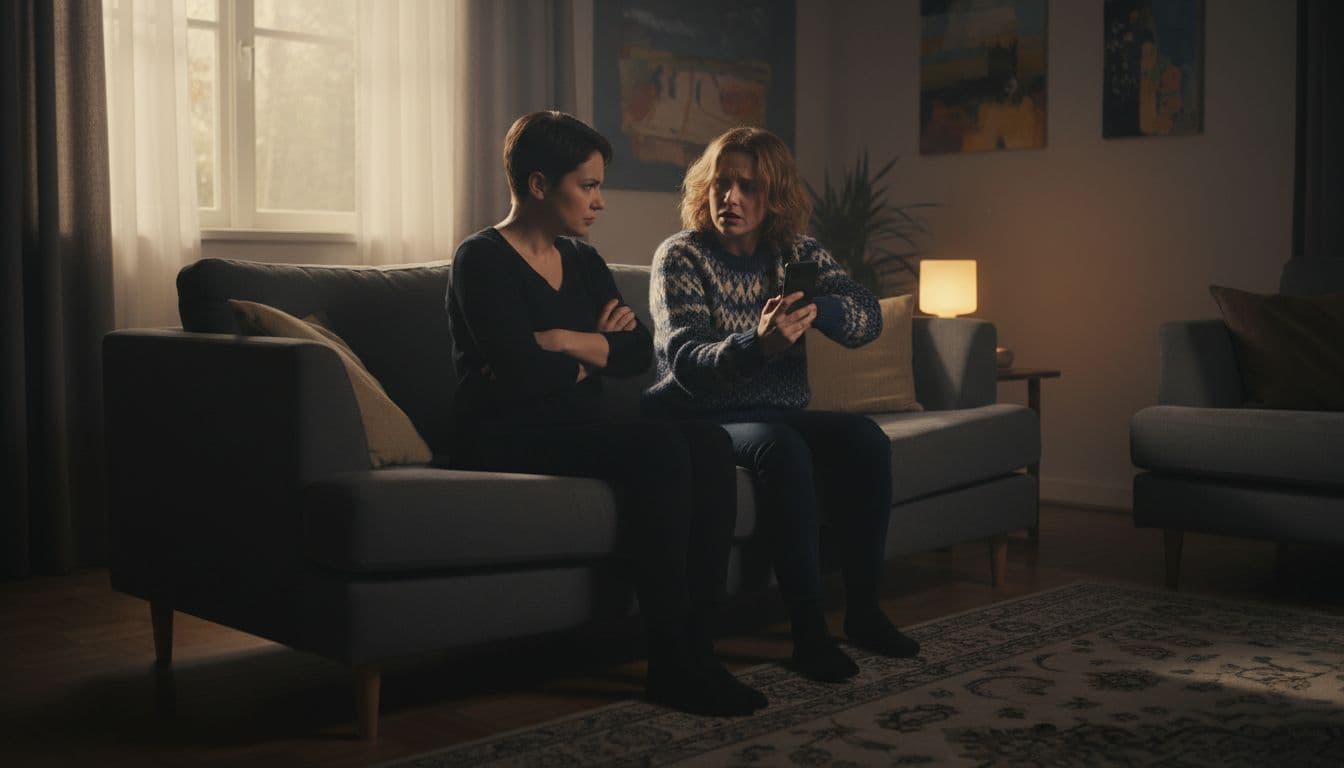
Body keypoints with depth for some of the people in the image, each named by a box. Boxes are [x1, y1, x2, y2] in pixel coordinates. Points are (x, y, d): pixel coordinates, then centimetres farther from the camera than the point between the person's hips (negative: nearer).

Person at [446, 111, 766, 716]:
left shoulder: (583, 260, 16)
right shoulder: (482, 260, -7)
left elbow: (639, 352, 5)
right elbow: (521, 373, -19)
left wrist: (564, 341, -10)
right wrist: (594, 355, -3)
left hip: (576, 428, 8)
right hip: (505, 438, -7)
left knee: (709, 443, -17)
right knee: (657, 449, -30)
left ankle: (698, 641, -19)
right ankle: (670, 662, -25)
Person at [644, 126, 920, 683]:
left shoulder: (797, 252, 7)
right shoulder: (680, 256, -7)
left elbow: (868, 316, -8)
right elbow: (686, 361, -21)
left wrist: (816, 309, -31)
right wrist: (758, 344, -41)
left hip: (781, 412, 5)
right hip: (699, 418, -5)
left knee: (864, 438, -21)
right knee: (780, 447, -34)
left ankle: (863, 610, -13)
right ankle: (807, 627, -29)